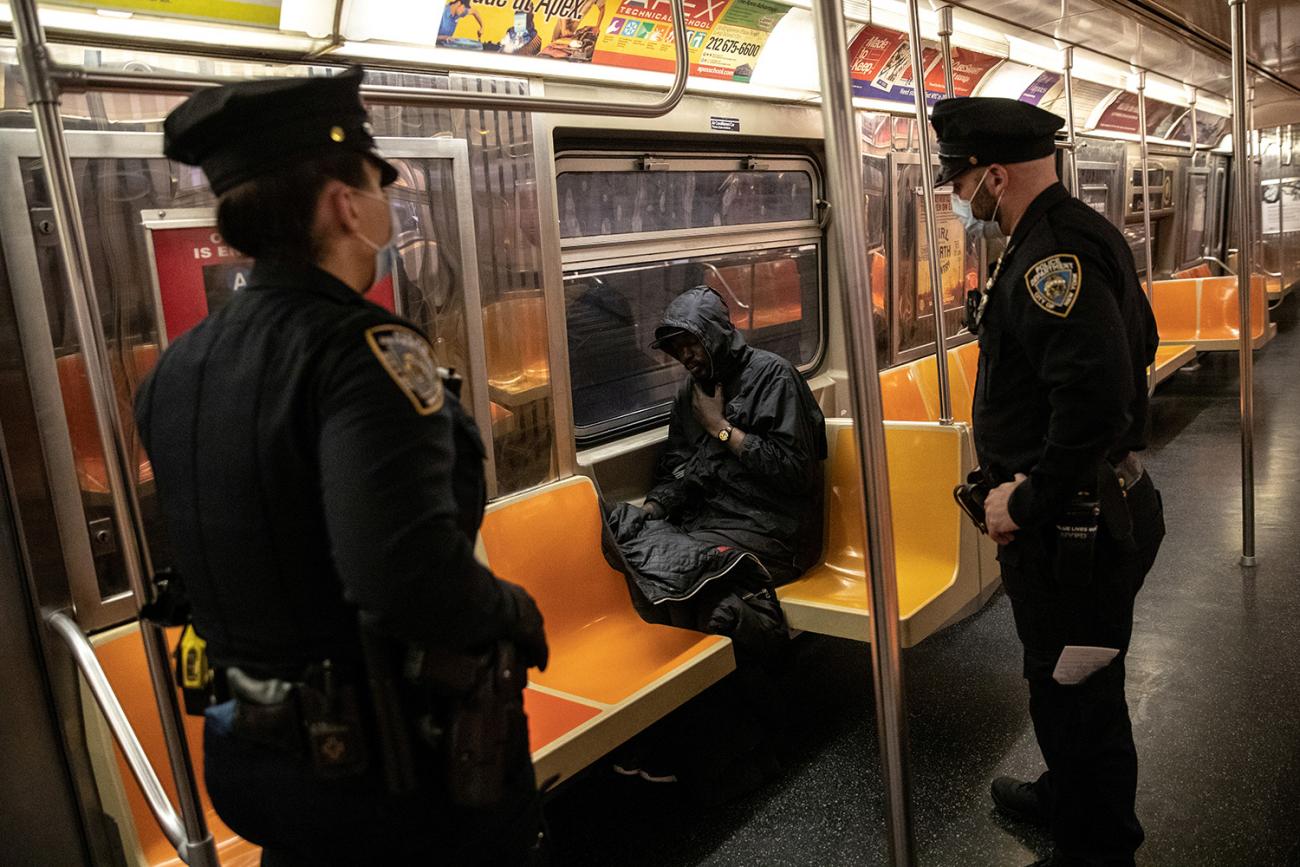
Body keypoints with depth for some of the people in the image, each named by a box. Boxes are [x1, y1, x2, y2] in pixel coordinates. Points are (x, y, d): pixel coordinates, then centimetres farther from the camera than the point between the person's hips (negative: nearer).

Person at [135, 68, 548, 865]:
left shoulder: (177, 369, 1)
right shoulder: (363, 350, -24)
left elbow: (210, 549, 11)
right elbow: (412, 580, -36)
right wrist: (516, 612, -17)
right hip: (404, 764, -7)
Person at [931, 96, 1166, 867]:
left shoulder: (1051, 254, -23)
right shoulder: (1084, 232, 11)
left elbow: (1095, 398, -33)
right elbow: (1137, 341, 22)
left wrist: (1028, 499, -23)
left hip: (1072, 526, -11)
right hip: (1100, 505, 11)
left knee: (1075, 690, 6)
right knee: (1067, 680, 26)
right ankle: (1069, 798, 47)